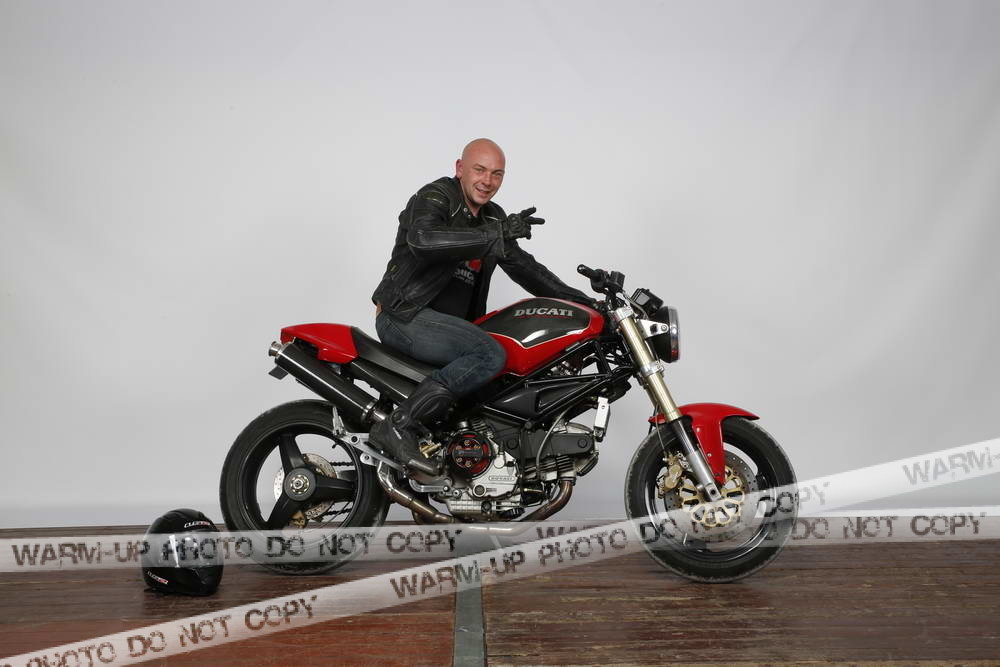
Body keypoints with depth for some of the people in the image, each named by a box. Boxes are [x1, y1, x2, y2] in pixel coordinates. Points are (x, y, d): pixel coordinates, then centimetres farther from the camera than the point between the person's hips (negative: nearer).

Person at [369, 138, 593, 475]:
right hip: (404, 316, -9)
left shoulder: (493, 217, 15)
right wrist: (498, 234, -33)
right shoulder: (435, 197, -10)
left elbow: (523, 266, 22)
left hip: (449, 323, 9)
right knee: (490, 355, -29)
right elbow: (423, 240, -32)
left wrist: (580, 299, 13)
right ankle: (397, 427, -27)